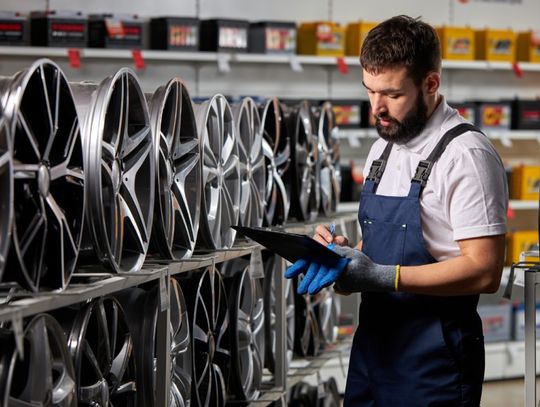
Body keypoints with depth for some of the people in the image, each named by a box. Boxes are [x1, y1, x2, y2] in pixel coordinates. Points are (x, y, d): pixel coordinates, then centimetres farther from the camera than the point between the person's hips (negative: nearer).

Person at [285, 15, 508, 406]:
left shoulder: (465, 154, -14)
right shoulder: (382, 150, 13)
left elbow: (484, 271, -19)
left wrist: (382, 277, -23)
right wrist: (346, 251, 0)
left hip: (434, 359, -7)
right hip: (372, 344, 7)